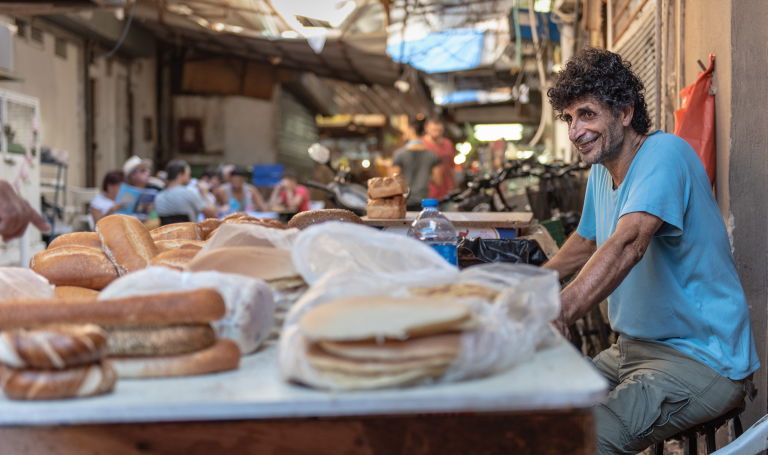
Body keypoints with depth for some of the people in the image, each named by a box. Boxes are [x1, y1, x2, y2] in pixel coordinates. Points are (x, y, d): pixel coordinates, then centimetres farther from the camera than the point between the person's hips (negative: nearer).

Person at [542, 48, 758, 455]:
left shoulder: (664, 153, -20)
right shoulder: (601, 170, 9)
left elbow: (628, 243, -37)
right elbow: (586, 242, 28)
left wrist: (557, 313, -50)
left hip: (702, 360, -9)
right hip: (634, 349, 9)